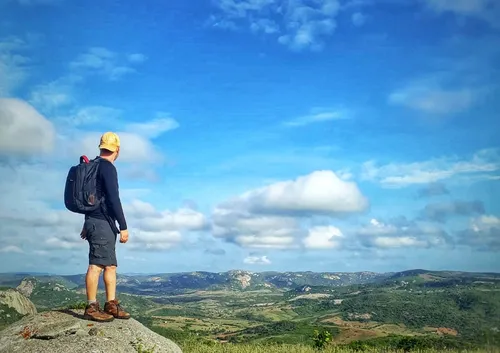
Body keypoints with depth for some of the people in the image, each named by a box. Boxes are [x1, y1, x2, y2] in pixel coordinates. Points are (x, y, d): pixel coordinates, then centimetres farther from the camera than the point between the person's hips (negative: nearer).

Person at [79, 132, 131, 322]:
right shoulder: (108, 168, -12)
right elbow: (113, 199, -18)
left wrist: (87, 225, 31)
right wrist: (123, 227, -16)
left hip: (94, 221, 10)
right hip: (102, 223, -10)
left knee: (110, 265, 10)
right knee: (96, 265, -9)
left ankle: (111, 305, 10)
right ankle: (91, 308, -7)